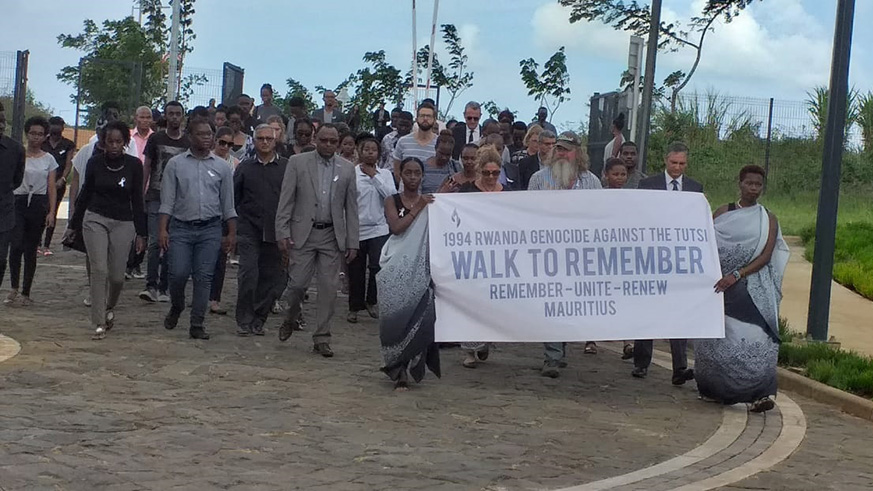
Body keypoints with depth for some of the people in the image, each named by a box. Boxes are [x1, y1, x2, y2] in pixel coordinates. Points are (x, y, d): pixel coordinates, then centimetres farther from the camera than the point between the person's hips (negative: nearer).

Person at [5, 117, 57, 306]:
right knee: (16, 246, -17)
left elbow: (52, 189, 6)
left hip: (39, 205, 1)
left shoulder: (49, 159, 7)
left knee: (31, 251, 5)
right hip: (18, 202, -1)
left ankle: (26, 293, 12)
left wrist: (51, 212, -4)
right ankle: (14, 288, -5)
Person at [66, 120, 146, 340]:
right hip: (95, 219, 0)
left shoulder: (134, 165, -3)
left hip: (123, 223, 0)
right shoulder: (95, 163, -1)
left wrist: (141, 233, 1)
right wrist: (74, 225, 15)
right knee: (99, 270, -11)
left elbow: (137, 200, 2)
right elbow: (85, 194, 10)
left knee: (117, 275, 1)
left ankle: (110, 308, 32)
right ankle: (99, 323, -6)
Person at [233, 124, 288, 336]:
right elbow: (233, 199, 13)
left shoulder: (288, 167, 4)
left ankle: (258, 320, 16)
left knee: (272, 277, 3)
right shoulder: (245, 167, 9)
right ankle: (244, 321, 1)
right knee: (249, 274, -10)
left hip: (276, 232, 0)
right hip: (249, 229, 0)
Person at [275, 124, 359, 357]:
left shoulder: (347, 168, 7)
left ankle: (322, 338, 8)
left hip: (331, 236, 2)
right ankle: (290, 319, 26)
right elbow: (285, 201, 0)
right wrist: (283, 233, -8)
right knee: (297, 283, -3)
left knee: (328, 288, 0)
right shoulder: (297, 163, 1)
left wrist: (352, 242, 3)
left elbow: (351, 207, 8)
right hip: (303, 233, -2)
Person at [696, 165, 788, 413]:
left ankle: (762, 393, -20)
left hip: (753, 287, -2)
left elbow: (765, 257, -5)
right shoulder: (723, 212, 9)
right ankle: (713, 389, 18)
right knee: (718, 335, 5)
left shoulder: (768, 219, 5)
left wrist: (736, 275, -16)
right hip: (720, 284, 2)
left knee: (755, 337, -15)